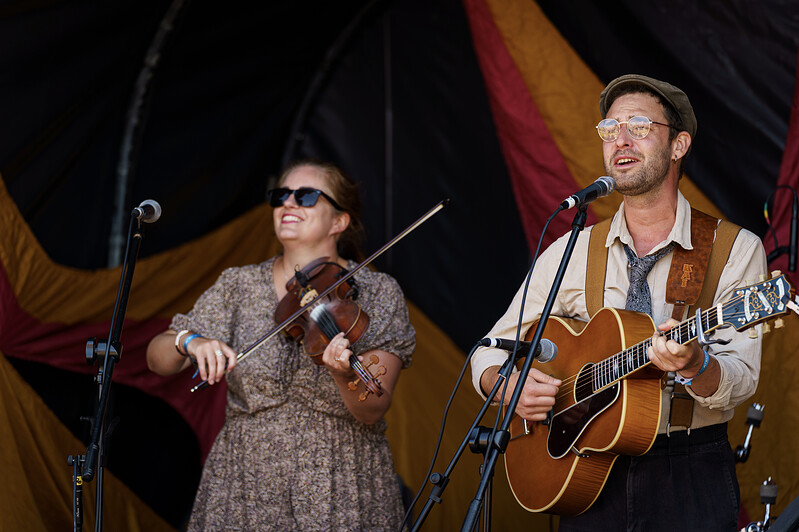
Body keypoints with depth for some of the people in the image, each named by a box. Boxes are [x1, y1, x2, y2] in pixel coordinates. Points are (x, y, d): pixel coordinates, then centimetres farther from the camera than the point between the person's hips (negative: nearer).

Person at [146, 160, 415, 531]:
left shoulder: (377, 293, 0)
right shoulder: (239, 286, 7)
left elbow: (372, 411, -10)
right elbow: (157, 358, 1)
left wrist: (345, 375, -31)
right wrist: (190, 342, -20)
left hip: (342, 498, -2)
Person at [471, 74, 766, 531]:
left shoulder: (735, 250, -2)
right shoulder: (570, 252, 7)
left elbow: (740, 381, -12)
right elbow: (491, 352, 10)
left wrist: (693, 365, -33)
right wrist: (508, 386, -12)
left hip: (692, 479, -2)